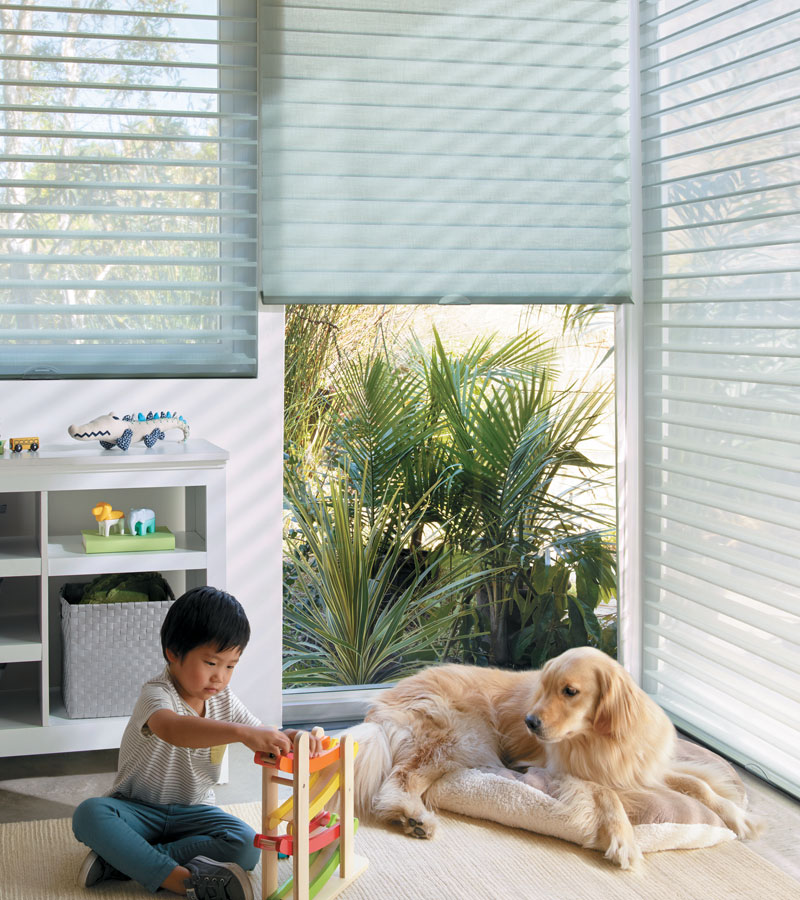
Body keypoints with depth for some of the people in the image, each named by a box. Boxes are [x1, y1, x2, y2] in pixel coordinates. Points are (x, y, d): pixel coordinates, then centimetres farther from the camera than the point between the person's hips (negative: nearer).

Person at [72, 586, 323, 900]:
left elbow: (267, 740, 0)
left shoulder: (224, 701, 1)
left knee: (247, 847, -24)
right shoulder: (157, 694, -21)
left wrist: (295, 739, -27)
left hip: (192, 812, 4)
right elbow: (170, 728, -46)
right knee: (89, 814, -34)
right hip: (138, 808, -4)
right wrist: (241, 732, -58)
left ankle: (122, 859, -23)